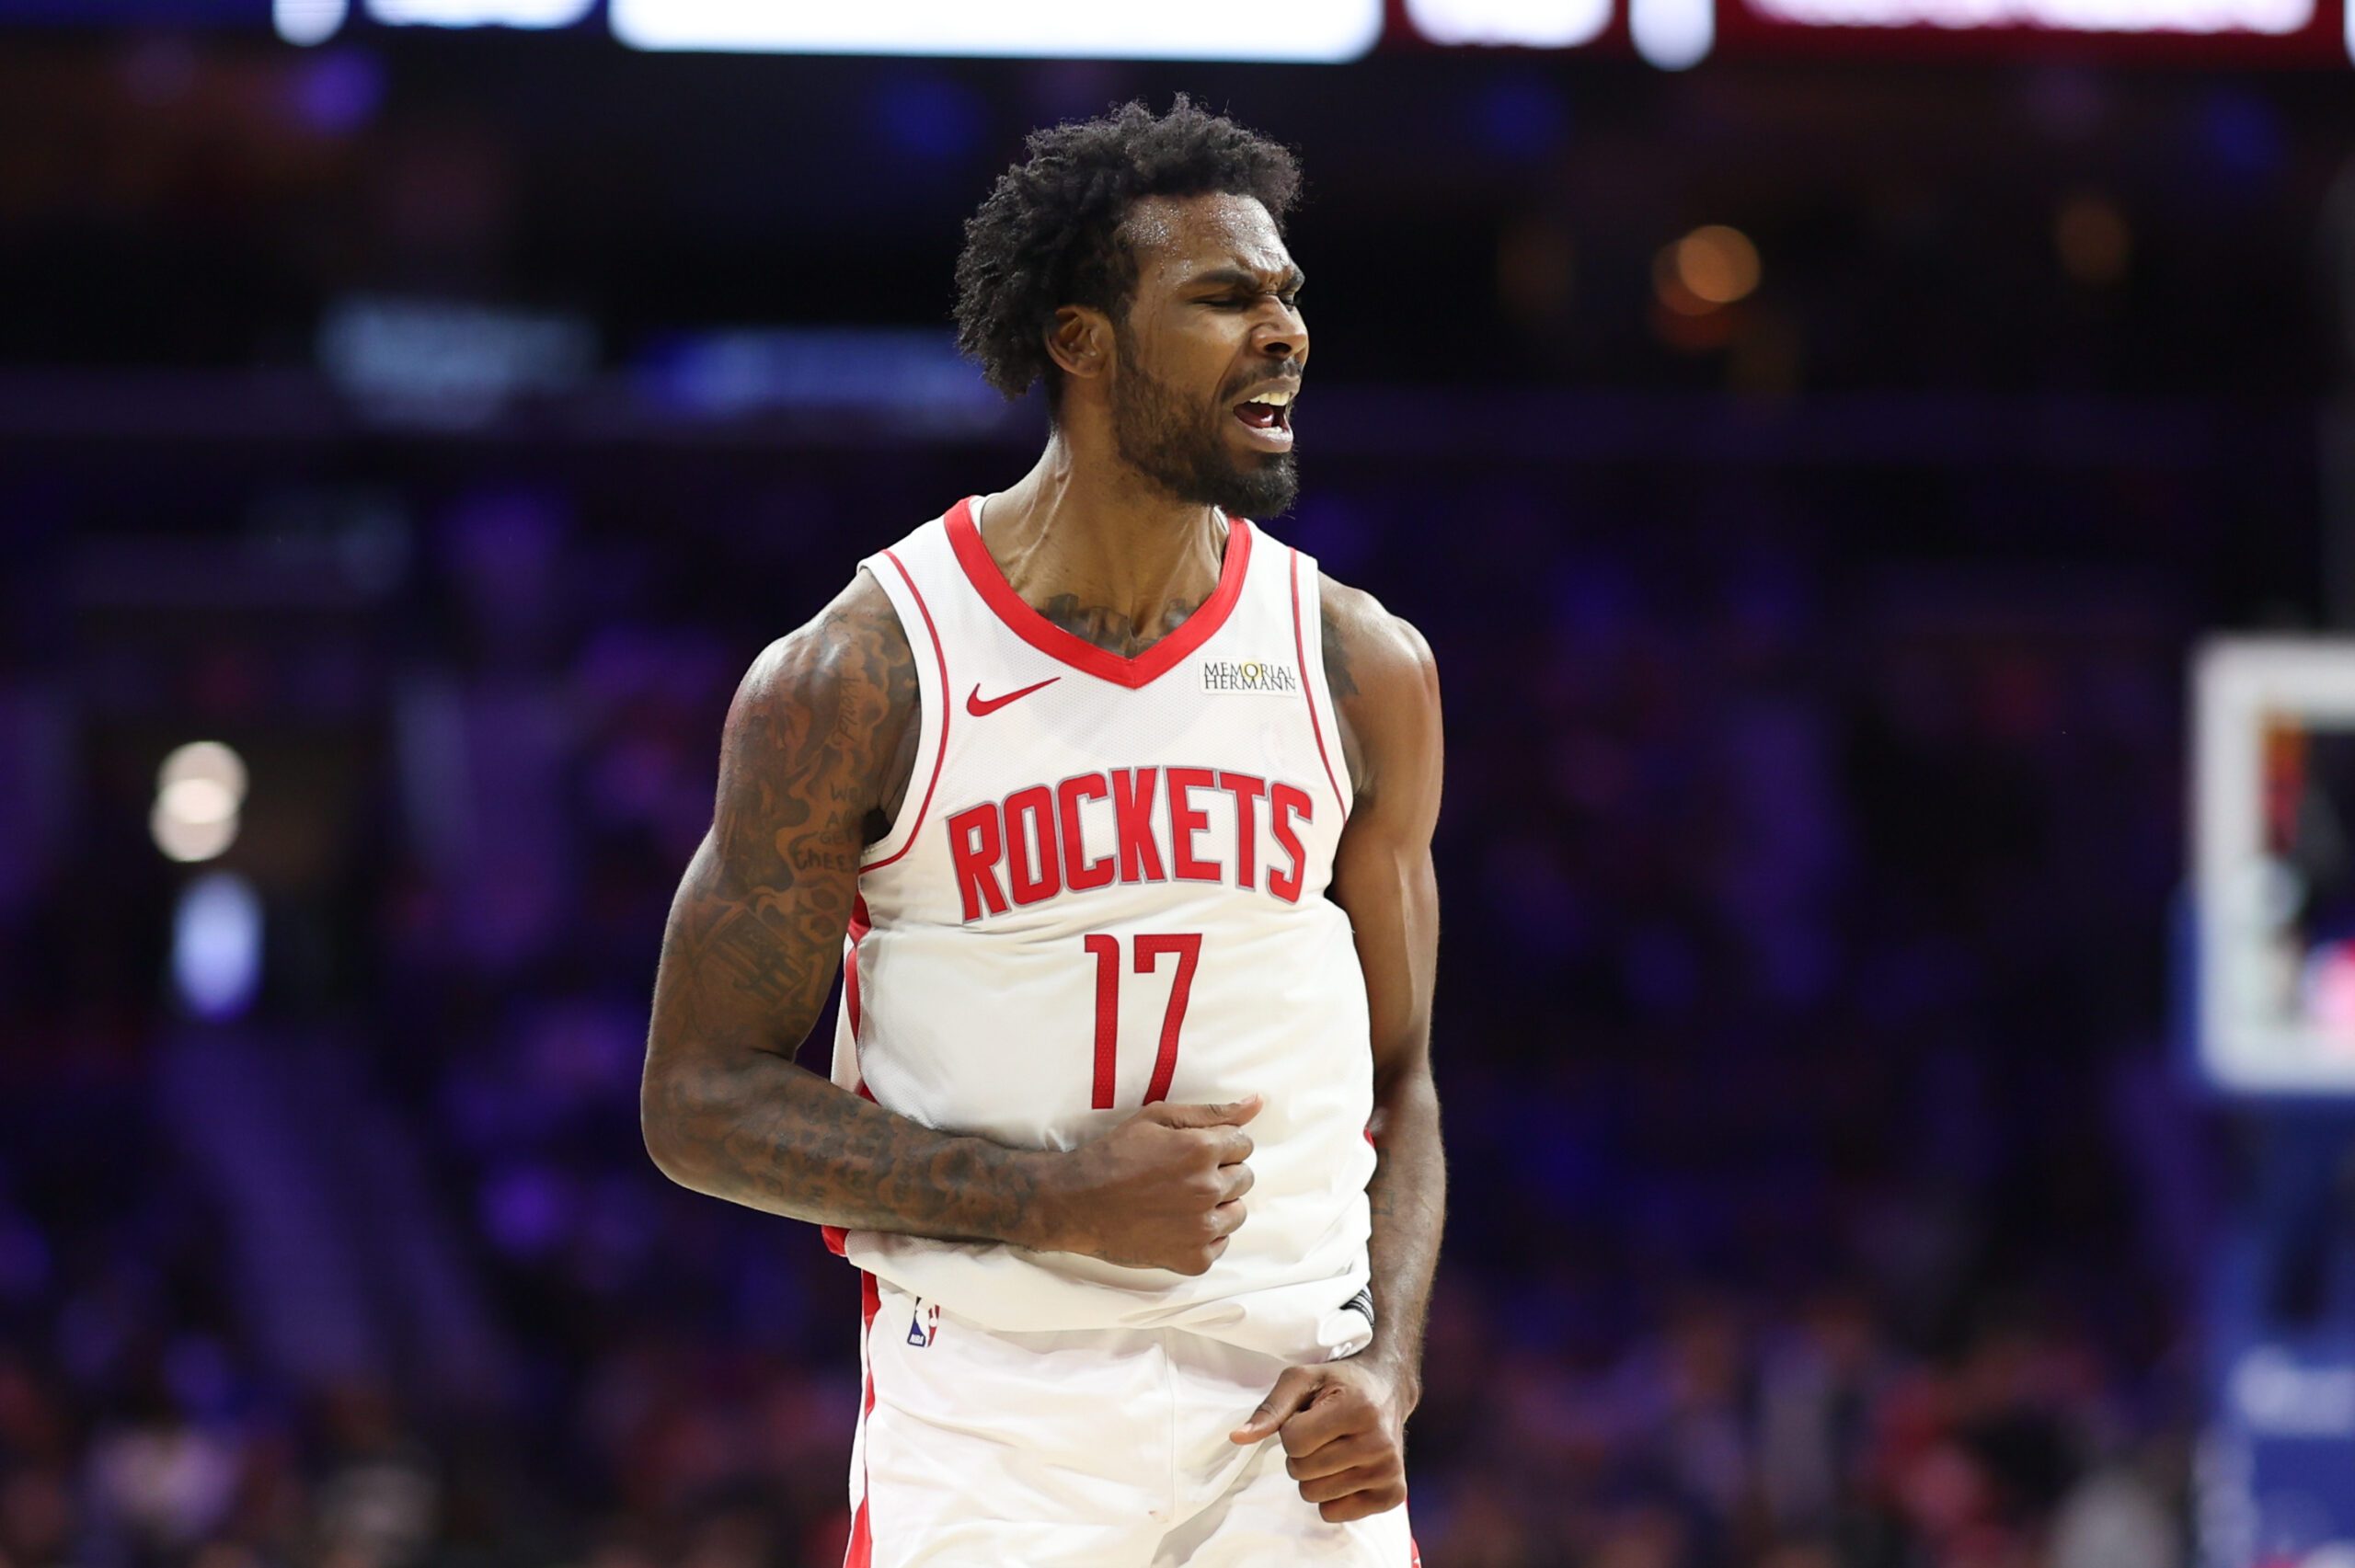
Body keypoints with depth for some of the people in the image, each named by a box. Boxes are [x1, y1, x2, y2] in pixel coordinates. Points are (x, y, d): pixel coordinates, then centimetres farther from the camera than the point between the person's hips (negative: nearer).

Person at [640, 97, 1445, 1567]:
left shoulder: (1363, 670, 5)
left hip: (1292, 1431, 3)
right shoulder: (858, 677, -5)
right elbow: (703, 1099, -4)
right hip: (987, 1433, -2)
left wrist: (1386, 1367, -4)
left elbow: (1398, 1078, 13)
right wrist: (1055, 1197, -14)